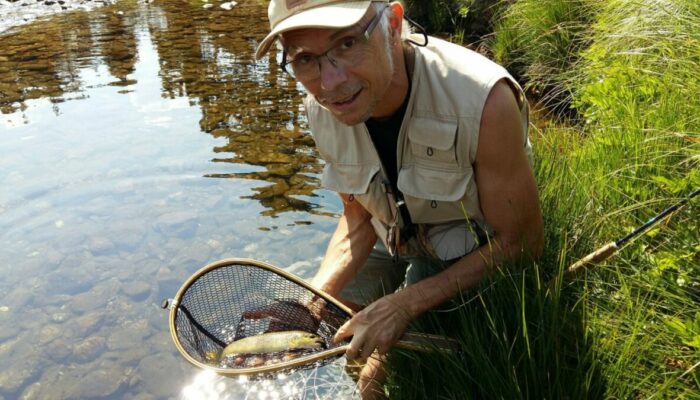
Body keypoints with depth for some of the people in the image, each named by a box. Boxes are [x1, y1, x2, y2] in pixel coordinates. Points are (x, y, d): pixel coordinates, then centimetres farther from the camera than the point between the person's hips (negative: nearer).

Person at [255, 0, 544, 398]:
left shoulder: (484, 101, -35)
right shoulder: (322, 108, -16)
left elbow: (522, 244, -24)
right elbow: (360, 219, -4)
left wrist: (404, 304, -30)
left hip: (476, 258, -5)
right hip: (395, 245, 5)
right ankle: (380, 360, 37)